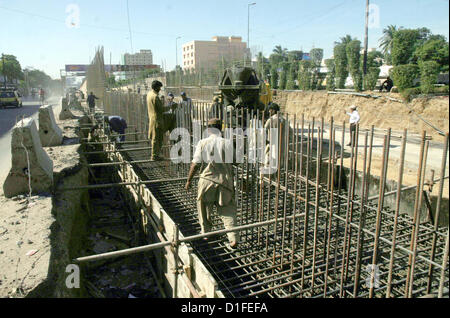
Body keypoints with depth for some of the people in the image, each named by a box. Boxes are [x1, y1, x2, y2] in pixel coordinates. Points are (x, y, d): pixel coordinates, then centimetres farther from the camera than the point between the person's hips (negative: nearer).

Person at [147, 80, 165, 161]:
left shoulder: (149, 94, 10)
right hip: (157, 119, -10)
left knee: (156, 138, 15)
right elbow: (161, 109, -16)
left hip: (152, 118, 10)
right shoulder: (155, 97, -19)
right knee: (156, 138, -2)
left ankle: (155, 154, 21)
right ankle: (154, 156, 4)